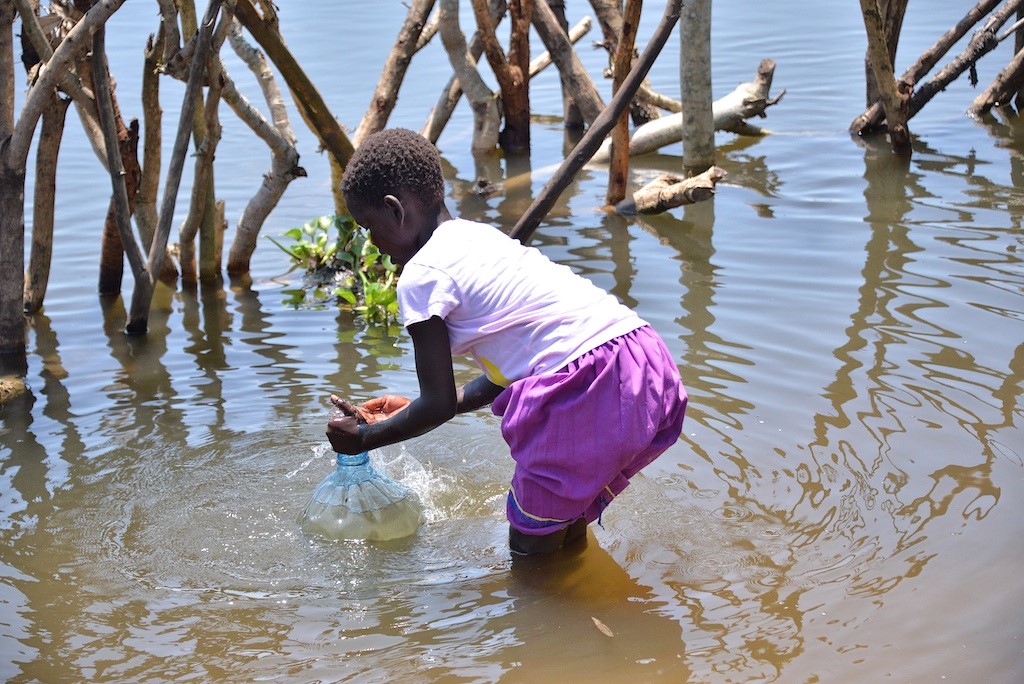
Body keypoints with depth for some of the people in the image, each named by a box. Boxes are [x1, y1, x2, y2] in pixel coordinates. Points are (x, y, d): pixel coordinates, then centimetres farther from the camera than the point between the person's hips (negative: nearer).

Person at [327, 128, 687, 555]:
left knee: (529, 549, 8)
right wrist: (412, 412, 33)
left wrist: (366, 437, 16)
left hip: (591, 388, -9)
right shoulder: (478, 236, 22)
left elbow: (440, 405, -1)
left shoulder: (422, 275, -4)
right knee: (565, 533, 26)